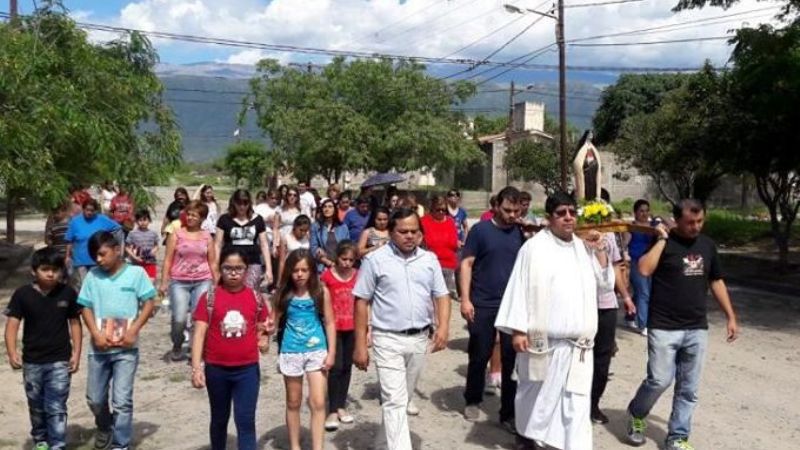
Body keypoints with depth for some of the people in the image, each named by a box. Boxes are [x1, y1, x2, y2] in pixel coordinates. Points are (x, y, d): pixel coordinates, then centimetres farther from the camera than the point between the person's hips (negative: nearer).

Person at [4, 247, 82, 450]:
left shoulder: (68, 293, -6)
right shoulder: (22, 294, -7)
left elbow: (75, 323, 2)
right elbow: (12, 324, -7)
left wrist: (76, 353, -3)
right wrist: (12, 353, -20)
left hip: (60, 361, -2)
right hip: (32, 362, 2)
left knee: (56, 408, -5)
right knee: (36, 406, 18)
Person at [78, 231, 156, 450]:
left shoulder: (136, 273, -5)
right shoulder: (92, 276, 3)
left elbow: (148, 304, -5)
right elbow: (86, 307, 6)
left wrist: (133, 331, -14)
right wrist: (96, 334, -9)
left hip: (126, 348, -4)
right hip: (99, 348, 4)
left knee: (122, 400, -3)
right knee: (94, 398, 16)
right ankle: (104, 427, 44)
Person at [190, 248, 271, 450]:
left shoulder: (256, 298, 0)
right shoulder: (209, 297, -5)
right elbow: (199, 333, -8)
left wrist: (264, 340, -10)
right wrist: (196, 367, -15)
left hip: (248, 369, 0)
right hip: (216, 369, 0)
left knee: (246, 420, -1)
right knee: (219, 419, 18)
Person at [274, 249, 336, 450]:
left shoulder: (321, 292, -6)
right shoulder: (284, 294, -4)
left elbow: (330, 323, -1)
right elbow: (275, 321, 3)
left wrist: (331, 352, -5)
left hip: (317, 351, -1)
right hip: (291, 353, 1)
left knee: (318, 403, -4)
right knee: (293, 403, 14)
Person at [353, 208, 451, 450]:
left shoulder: (430, 259, 5)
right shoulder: (375, 260, -6)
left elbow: (441, 295, 7)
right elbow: (361, 303, -4)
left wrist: (443, 326, -12)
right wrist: (360, 345, -6)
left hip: (420, 339, 4)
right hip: (388, 340, -4)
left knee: (401, 398, 17)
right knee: (396, 401, -8)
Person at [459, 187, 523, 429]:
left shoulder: (519, 232, 5)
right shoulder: (480, 230, -4)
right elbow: (466, 264, -5)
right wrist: (465, 299, -12)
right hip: (483, 305, -2)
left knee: (512, 359, 4)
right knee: (479, 356, 9)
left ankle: (509, 413, 16)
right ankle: (472, 400, 31)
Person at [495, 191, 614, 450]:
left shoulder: (584, 248, 10)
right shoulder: (535, 247, -7)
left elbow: (606, 283, 12)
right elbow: (520, 288, -9)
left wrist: (599, 252, -1)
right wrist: (518, 329, -12)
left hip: (578, 342, 4)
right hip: (542, 339, -4)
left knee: (577, 401, 3)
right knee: (535, 392, 13)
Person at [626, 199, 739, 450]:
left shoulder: (707, 245, 9)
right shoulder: (663, 243, -7)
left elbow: (716, 282, 17)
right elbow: (644, 270, -24)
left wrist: (731, 317, 14)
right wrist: (662, 238, -18)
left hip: (697, 329, 5)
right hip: (664, 327, -5)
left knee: (689, 388, 8)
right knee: (659, 380, -4)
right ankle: (636, 415, 23)